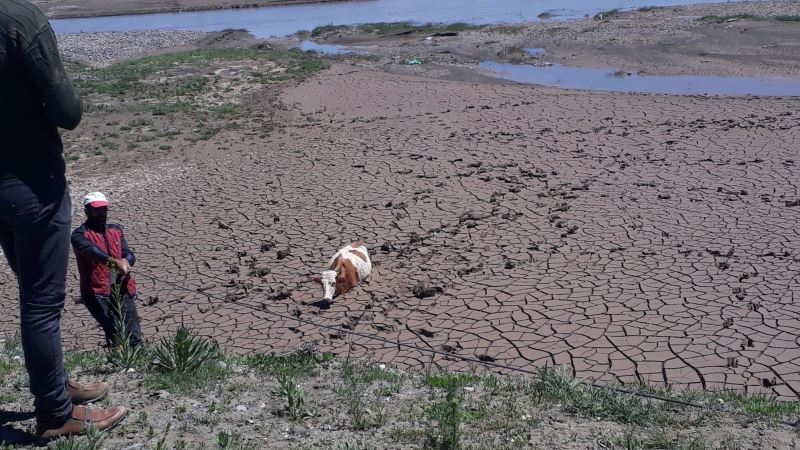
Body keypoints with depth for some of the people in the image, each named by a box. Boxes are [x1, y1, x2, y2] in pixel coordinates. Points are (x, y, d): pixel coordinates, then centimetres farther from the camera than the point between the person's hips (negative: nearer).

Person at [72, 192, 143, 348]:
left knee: (135, 335, -7)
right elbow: (92, 250, -21)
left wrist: (125, 262, -18)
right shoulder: (80, 235, 0)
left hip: (122, 290, 5)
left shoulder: (116, 230, 18)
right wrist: (115, 261, -38)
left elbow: (129, 254, 7)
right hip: (97, 293, -4)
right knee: (116, 333, -21)